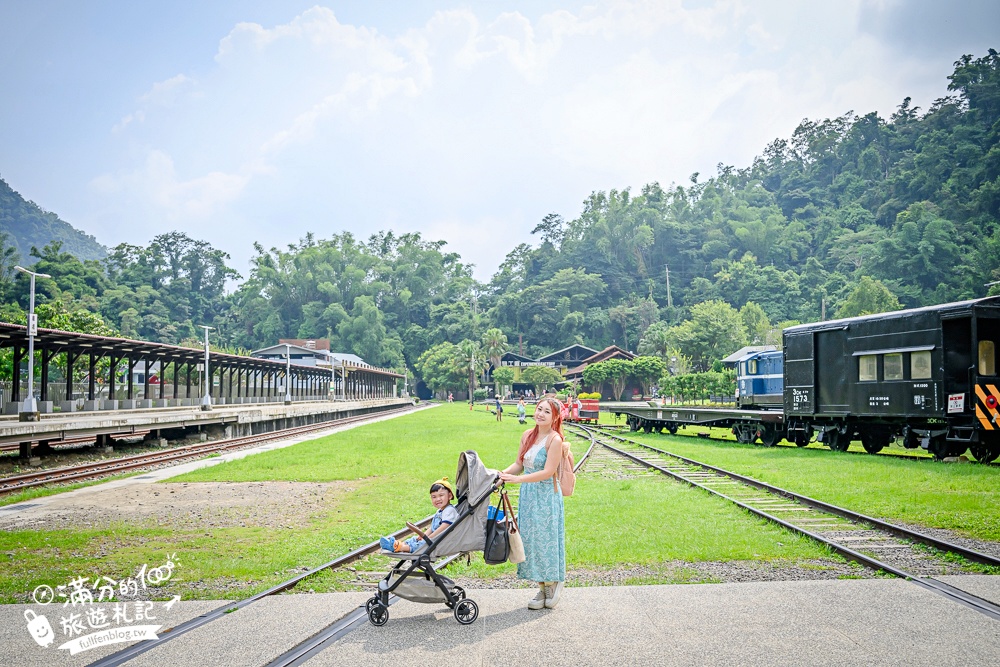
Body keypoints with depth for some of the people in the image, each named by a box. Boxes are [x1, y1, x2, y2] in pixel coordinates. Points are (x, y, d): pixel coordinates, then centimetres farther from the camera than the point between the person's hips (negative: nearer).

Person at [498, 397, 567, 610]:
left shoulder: (555, 439, -15)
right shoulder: (528, 435, 7)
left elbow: (548, 472, -20)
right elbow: (519, 464, 11)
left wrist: (518, 479, -25)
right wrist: (502, 474, -7)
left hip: (546, 496, -7)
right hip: (527, 495, 7)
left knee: (545, 539, 0)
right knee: (530, 539, 9)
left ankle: (553, 584, 21)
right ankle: (542, 589, 20)